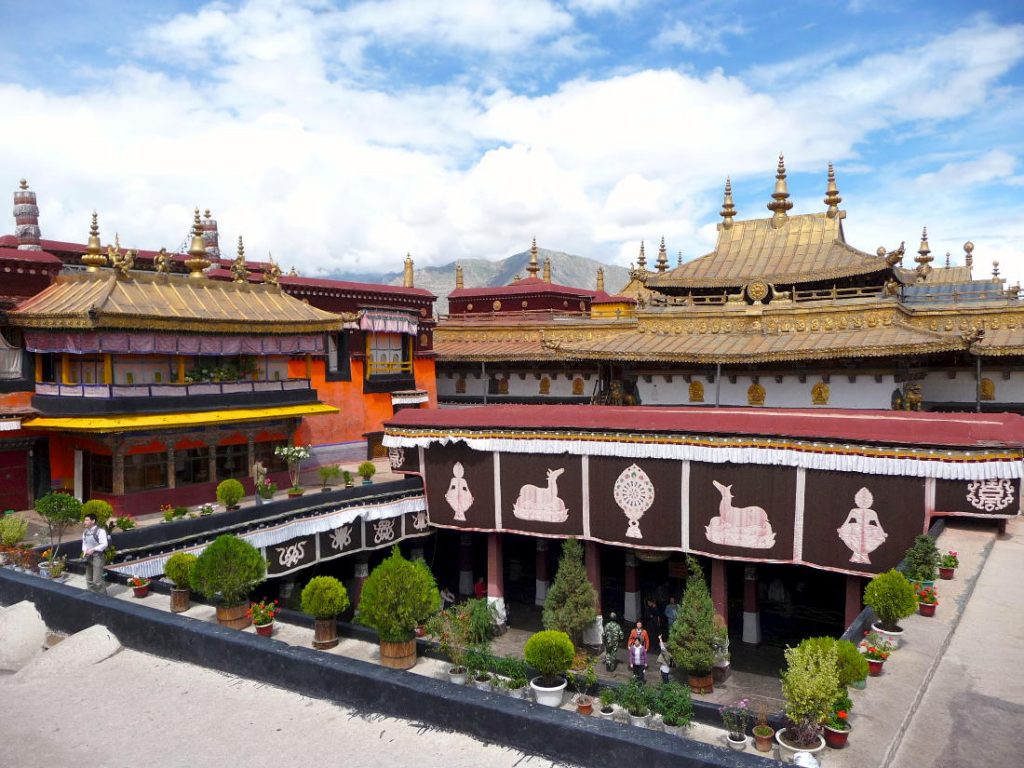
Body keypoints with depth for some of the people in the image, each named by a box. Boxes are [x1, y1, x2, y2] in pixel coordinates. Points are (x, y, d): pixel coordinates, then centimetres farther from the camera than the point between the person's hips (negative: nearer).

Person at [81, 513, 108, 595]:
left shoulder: (100, 531, -12)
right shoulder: (85, 532, 11)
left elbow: (104, 544, -16)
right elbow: (84, 543, 18)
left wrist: (93, 550, -22)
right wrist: (84, 551, -1)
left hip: (97, 556, -8)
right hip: (88, 557, 8)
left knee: (97, 580, -10)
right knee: (89, 580, 13)